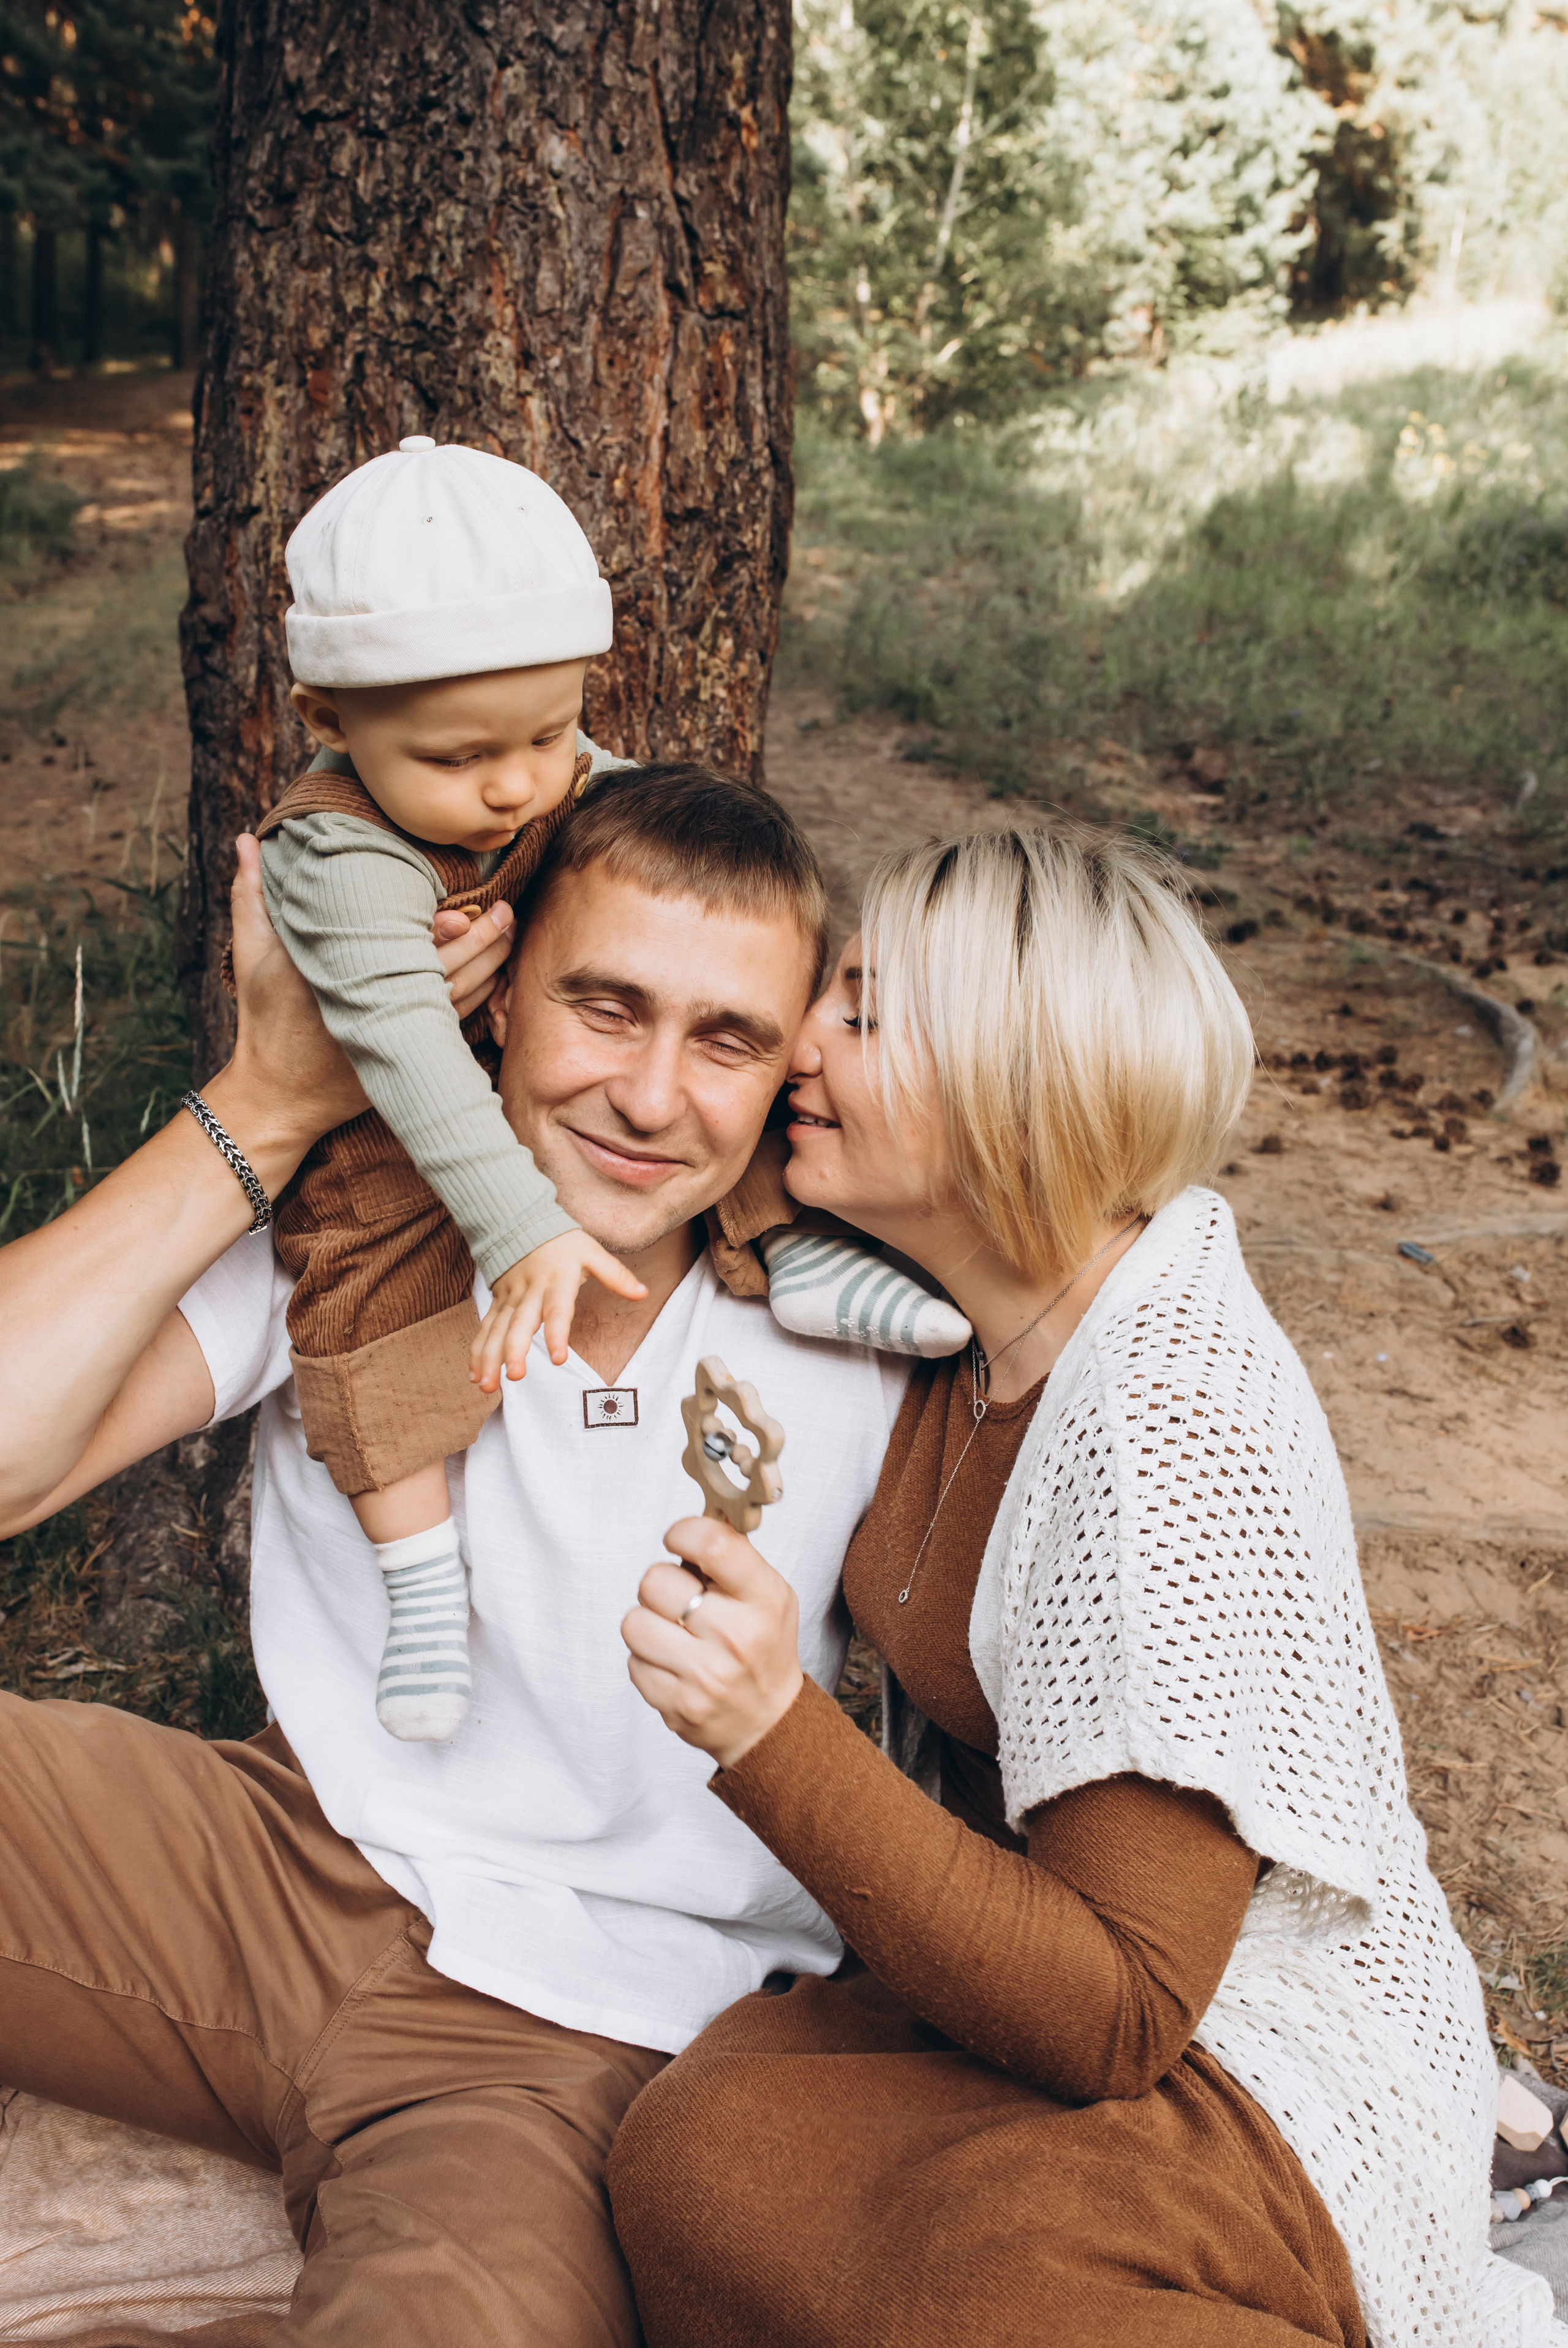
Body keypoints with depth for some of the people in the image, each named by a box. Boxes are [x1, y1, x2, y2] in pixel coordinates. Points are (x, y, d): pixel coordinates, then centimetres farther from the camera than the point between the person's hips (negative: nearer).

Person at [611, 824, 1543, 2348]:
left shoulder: (1169, 1433, -27)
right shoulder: (959, 1311, -3)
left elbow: (1116, 2018, -26)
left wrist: (777, 1733, -36)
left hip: (1269, 2066, -6)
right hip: (1004, 1951, 7)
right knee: (696, 2141, -24)